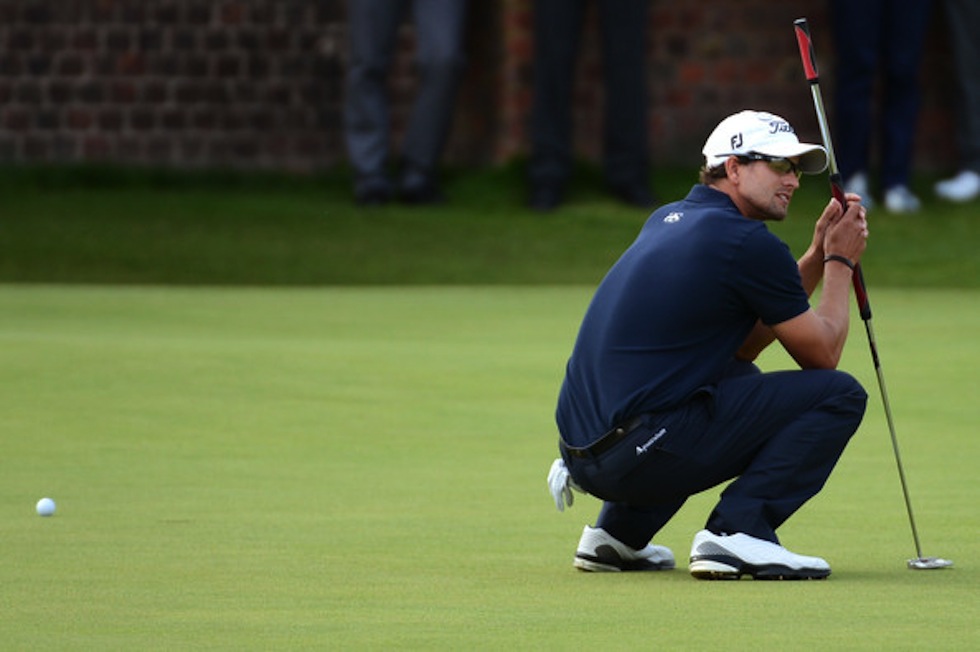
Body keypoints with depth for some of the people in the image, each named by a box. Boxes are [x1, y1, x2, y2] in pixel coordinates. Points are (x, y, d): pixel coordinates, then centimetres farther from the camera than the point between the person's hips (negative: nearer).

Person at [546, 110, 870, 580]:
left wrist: (817, 256, 22)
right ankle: (736, 532, -10)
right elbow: (822, 354, 3)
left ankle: (617, 532, 25)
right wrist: (839, 262, 17)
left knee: (741, 379, 37)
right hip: (641, 450, -9)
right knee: (838, 396, -3)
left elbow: (743, 345, 27)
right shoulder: (749, 243, -7)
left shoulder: (668, 220, 20)